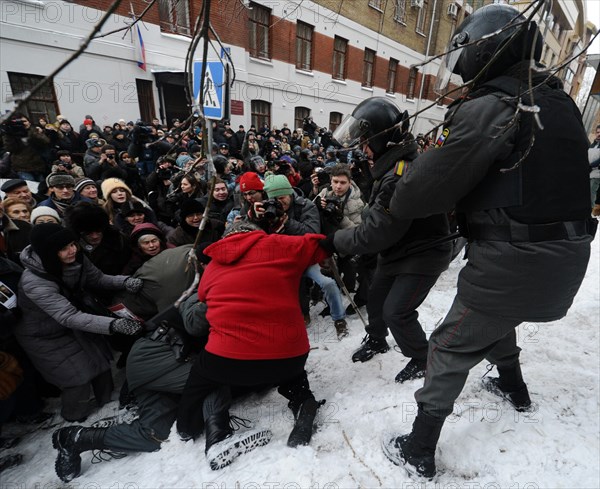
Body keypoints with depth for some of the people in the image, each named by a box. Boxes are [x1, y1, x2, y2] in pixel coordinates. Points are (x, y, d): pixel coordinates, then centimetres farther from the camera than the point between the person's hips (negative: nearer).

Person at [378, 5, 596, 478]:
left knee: (451, 348, 6)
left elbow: (426, 190, -20)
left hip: (512, 262, -8)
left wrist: (398, 196, 3)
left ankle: (419, 451, 20)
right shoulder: (560, 100, 11)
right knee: (495, 318, 32)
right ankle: (515, 388, 55)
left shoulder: (488, 108, -16)